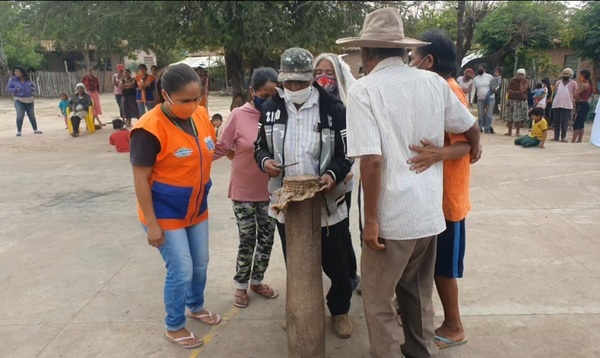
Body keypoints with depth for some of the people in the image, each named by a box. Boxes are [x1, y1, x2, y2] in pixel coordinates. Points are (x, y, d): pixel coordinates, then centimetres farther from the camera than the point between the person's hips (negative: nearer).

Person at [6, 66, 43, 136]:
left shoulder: (28, 79, 4)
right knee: (20, 115, -16)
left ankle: (35, 130, 19)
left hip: (29, 100, 3)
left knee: (32, 116, 7)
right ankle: (19, 131, -11)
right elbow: (8, 88, -1)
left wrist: (32, 89, -8)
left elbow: (33, 86, 14)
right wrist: (15, 89, -18)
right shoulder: (12, 79, -3)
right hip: (19, 100, -3)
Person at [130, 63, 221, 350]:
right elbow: (140, 179, -19)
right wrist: (152, 223, -18)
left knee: (200, 264, 19)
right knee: (181, 271, 1)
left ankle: (196, 307, 46)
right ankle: (174, 327, 25)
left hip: (196, 208, 7)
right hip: (165, 214, -6)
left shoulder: (200, 115, -4)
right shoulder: (150, 129, -24)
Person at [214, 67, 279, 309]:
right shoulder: (239, 116, -11)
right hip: (244, 191, -3)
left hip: (270, 190, 3)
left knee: (267, 237, 14)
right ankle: (241, 285, 29)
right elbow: (221, 148, -7)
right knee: (247, 240, 7)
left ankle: (257, 281, 35)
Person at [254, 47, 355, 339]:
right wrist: (265, 161, -13)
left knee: (335, 264, 13)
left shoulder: (333, 109, -9)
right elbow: (260, 147, 10)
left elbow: (347, 154, -5)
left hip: (327, 204, -2)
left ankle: (340, 310, 40)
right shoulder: (271, 109, 1)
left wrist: (333, 174, -25)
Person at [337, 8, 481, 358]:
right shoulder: (434, 82, 4)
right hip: (430, 212, 6)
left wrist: (370, 219, -11)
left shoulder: (364, 88, -12)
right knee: (419, 295, 23)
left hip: (393, 217, -6)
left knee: (377, 301, 11)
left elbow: (372, 160, -21)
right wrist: (475, 149, 39)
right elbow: (472, 128, 16)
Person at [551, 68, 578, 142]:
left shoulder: (573, 83, 2)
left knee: (564, 122, -2)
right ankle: (556, 137, 11)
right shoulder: (558, 82, 12)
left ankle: (563, 137, 5)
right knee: (556, 121, 4)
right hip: (556, 104, 3)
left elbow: (575, 95, 2)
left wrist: (574, 107, -2)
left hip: (567, 105, -3)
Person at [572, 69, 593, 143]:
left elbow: (575, 95, -18)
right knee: (581, 124, 13)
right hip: (584, 104, 11)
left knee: (576, 124, -10)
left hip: (582, 105, -11)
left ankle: (573, 141, -11)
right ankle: (579, 140, 17)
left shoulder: (584, 85, -15)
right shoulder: (588, 84, 16)